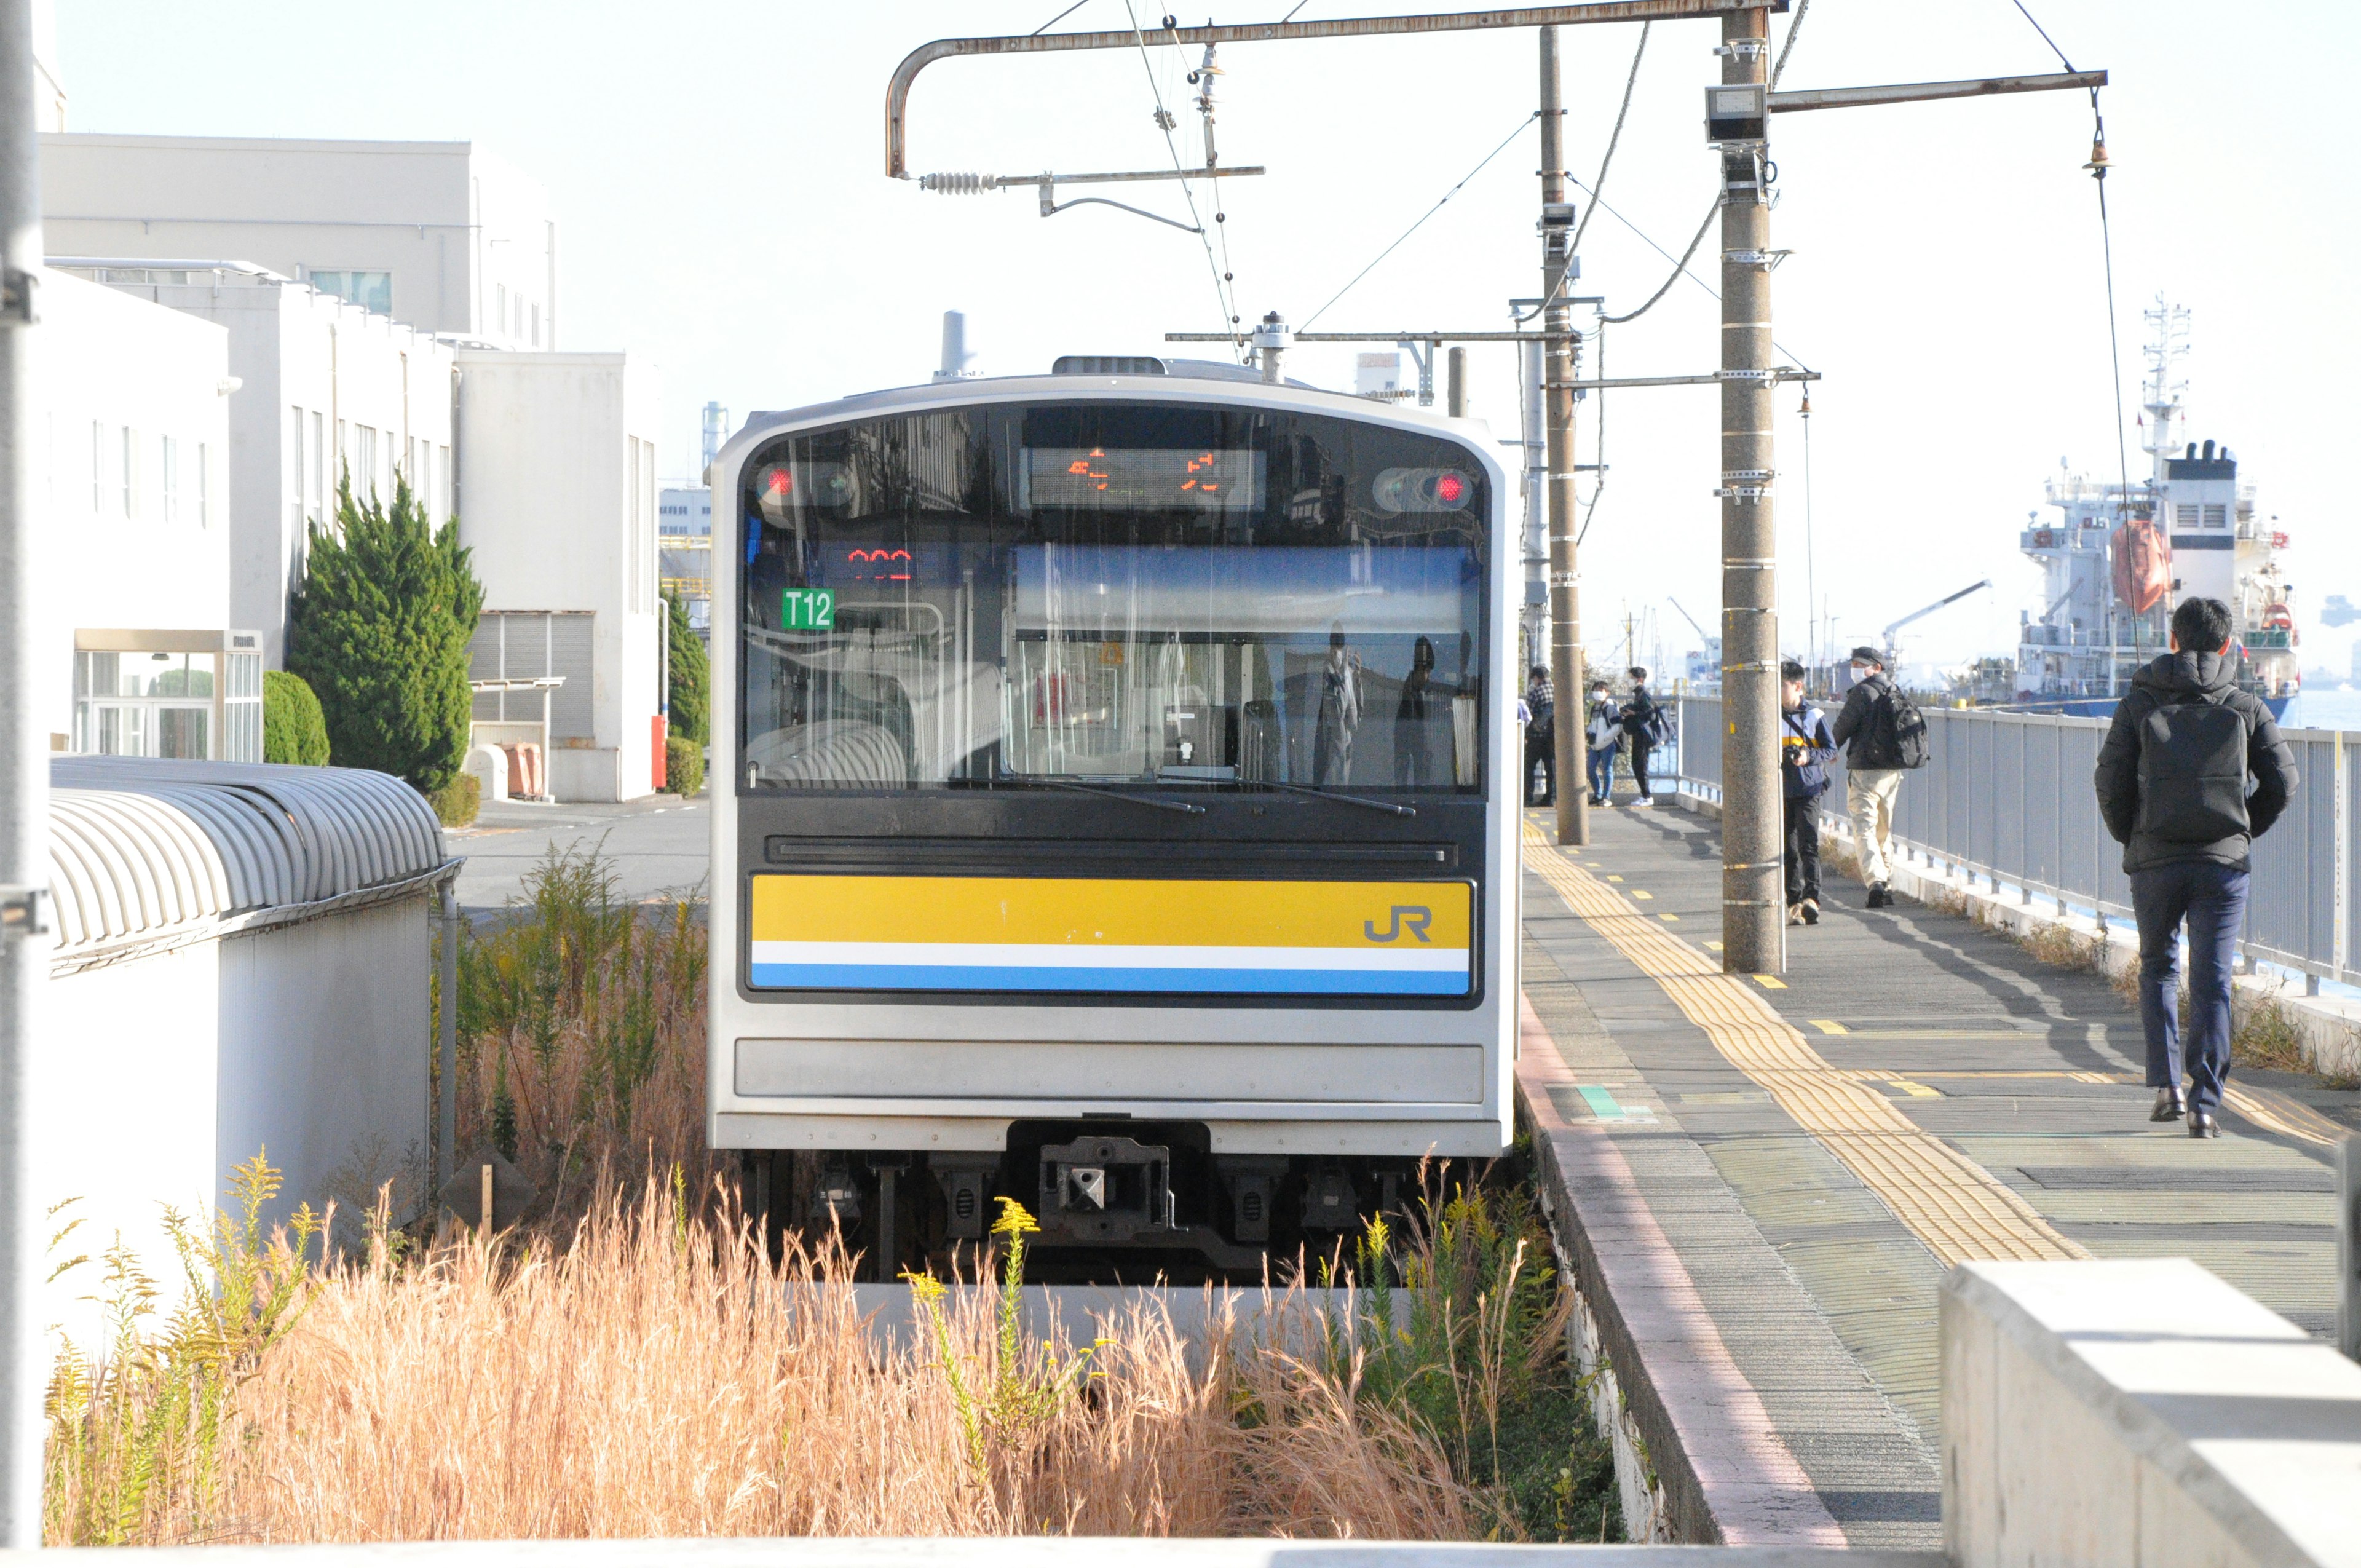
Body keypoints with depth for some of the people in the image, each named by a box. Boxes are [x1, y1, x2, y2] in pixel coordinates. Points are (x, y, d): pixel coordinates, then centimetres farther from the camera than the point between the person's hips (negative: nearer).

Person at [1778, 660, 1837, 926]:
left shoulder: (1814, 716, 2)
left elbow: (1831, 750, 5)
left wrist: (1809, 756, -13)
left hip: (1809, 789, -2)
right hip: (1781, 792, 2)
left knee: (1809, 844, -13)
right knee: (1789, 849, 4)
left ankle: (1811, 899, -19)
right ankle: (1794, 903, 9)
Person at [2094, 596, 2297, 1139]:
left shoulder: (2139, 704, 1)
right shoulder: (2246, 708, 3)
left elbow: (2111, 782, -3)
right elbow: (2282, 781, 0)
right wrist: (2245, 830, 14)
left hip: (2155, 862, 0)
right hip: (2224, 864, 0)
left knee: (2157, 967, 19)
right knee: (2212, 981, 2)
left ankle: (2166, 1084, 8)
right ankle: (2204, 1101, -6)